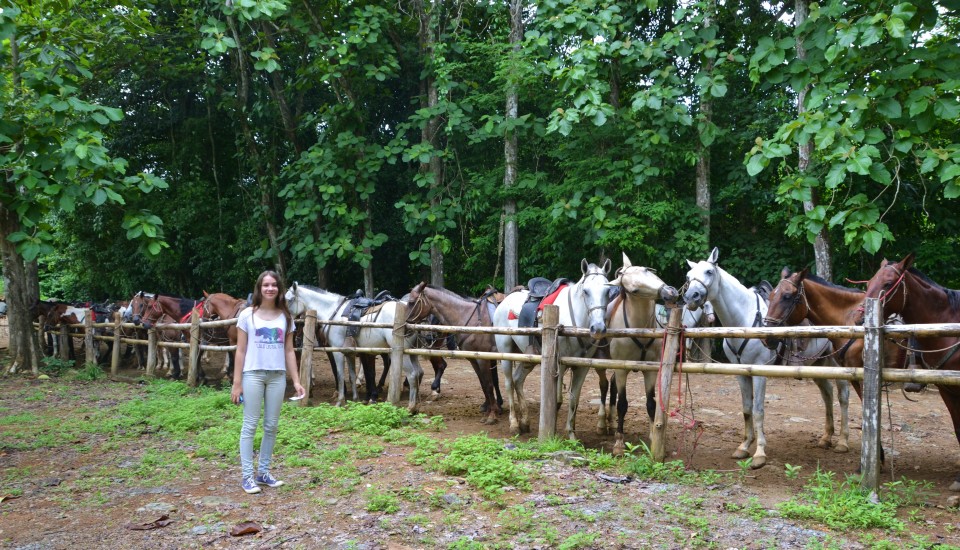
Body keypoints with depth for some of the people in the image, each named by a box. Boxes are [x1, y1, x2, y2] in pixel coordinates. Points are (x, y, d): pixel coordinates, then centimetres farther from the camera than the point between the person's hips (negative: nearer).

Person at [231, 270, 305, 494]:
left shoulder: (285, 317, 6)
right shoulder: (248, 315, -2)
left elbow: (289, 351, 8)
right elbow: (240, 351, -2)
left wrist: (296, 381, 2)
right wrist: (237, 383, -6)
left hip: (277, 376, 3)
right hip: (253, 374, -3)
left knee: (271, 426, 9)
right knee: (250, 425, 1)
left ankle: (263, 472, 22)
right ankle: (247, 476, 9)